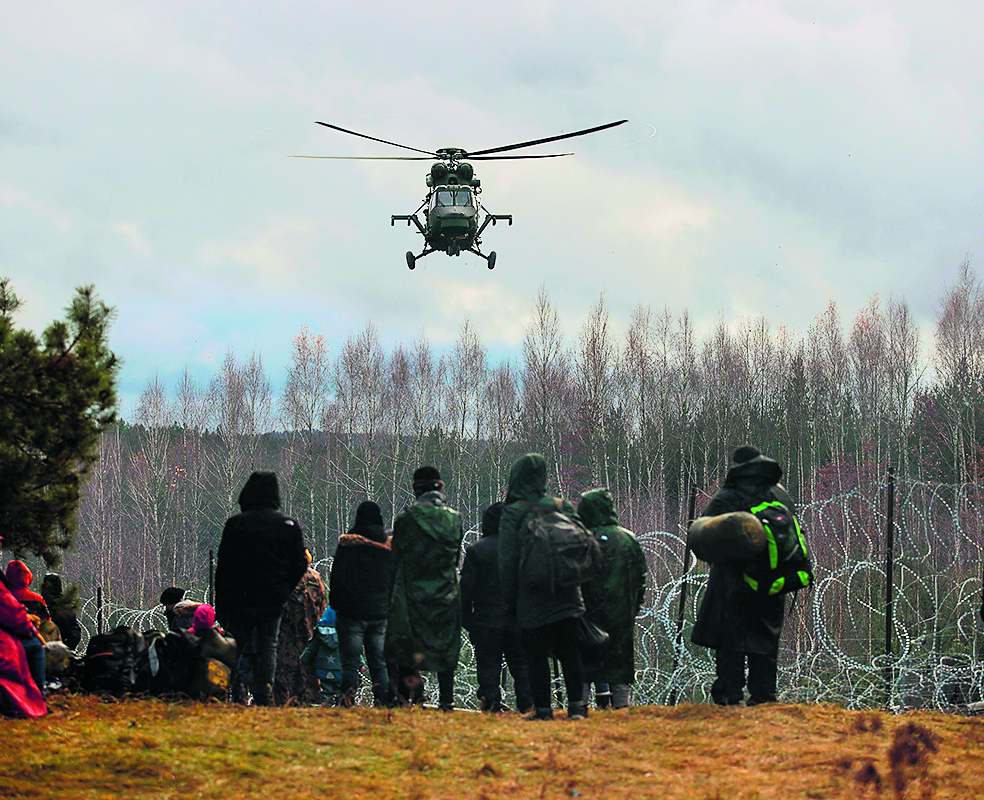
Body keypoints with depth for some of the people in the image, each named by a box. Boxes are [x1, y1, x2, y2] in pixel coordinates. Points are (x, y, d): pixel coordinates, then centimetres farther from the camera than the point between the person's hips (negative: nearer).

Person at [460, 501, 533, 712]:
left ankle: (490, 701, -3)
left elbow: (466, 588, -2)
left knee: (488, 663, 4)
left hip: (487, 618, -1)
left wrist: (466, 620, 3)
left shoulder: (475, 550, -3)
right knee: (521, 663, 8)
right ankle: (526, 702, 4)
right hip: (517, 617, 1)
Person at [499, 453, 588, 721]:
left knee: (537, 656, 3)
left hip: (533, 599, -3)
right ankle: (577, 705, 3)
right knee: (570, 653, 8)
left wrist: (509, 599, 2)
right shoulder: (563, 507, 7)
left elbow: (507, 561, -6)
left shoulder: (513, 514, -6)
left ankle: (543, 709, 2)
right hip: (567, 597, 3)